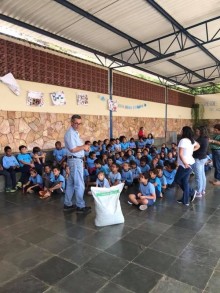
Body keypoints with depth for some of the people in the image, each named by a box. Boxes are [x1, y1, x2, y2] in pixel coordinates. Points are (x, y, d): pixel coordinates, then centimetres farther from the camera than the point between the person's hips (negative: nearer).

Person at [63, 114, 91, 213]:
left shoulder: (75, 133, 15)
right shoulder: (70, 133, -15)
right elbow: (73, 149, -22)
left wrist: (84, 147, 2)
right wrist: (84, 147, -10)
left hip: (77, 160, 10)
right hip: (75, 160, -10)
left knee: (71, 183, 14)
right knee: (79, 184, -3)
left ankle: (68, 204, 24)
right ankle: (80, 206, 8)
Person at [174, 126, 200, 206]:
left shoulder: (183, 140, -17)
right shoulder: (192, 140, 8)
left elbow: (180, 154, -24)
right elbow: (198, 146, 30)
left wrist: (185, 163, -22)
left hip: (185, 165, -8)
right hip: (191, 163, 8)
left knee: (177, 180, 9)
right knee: (185, 181, 14)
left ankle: (191, 192, 15)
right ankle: (185, 200, 19)